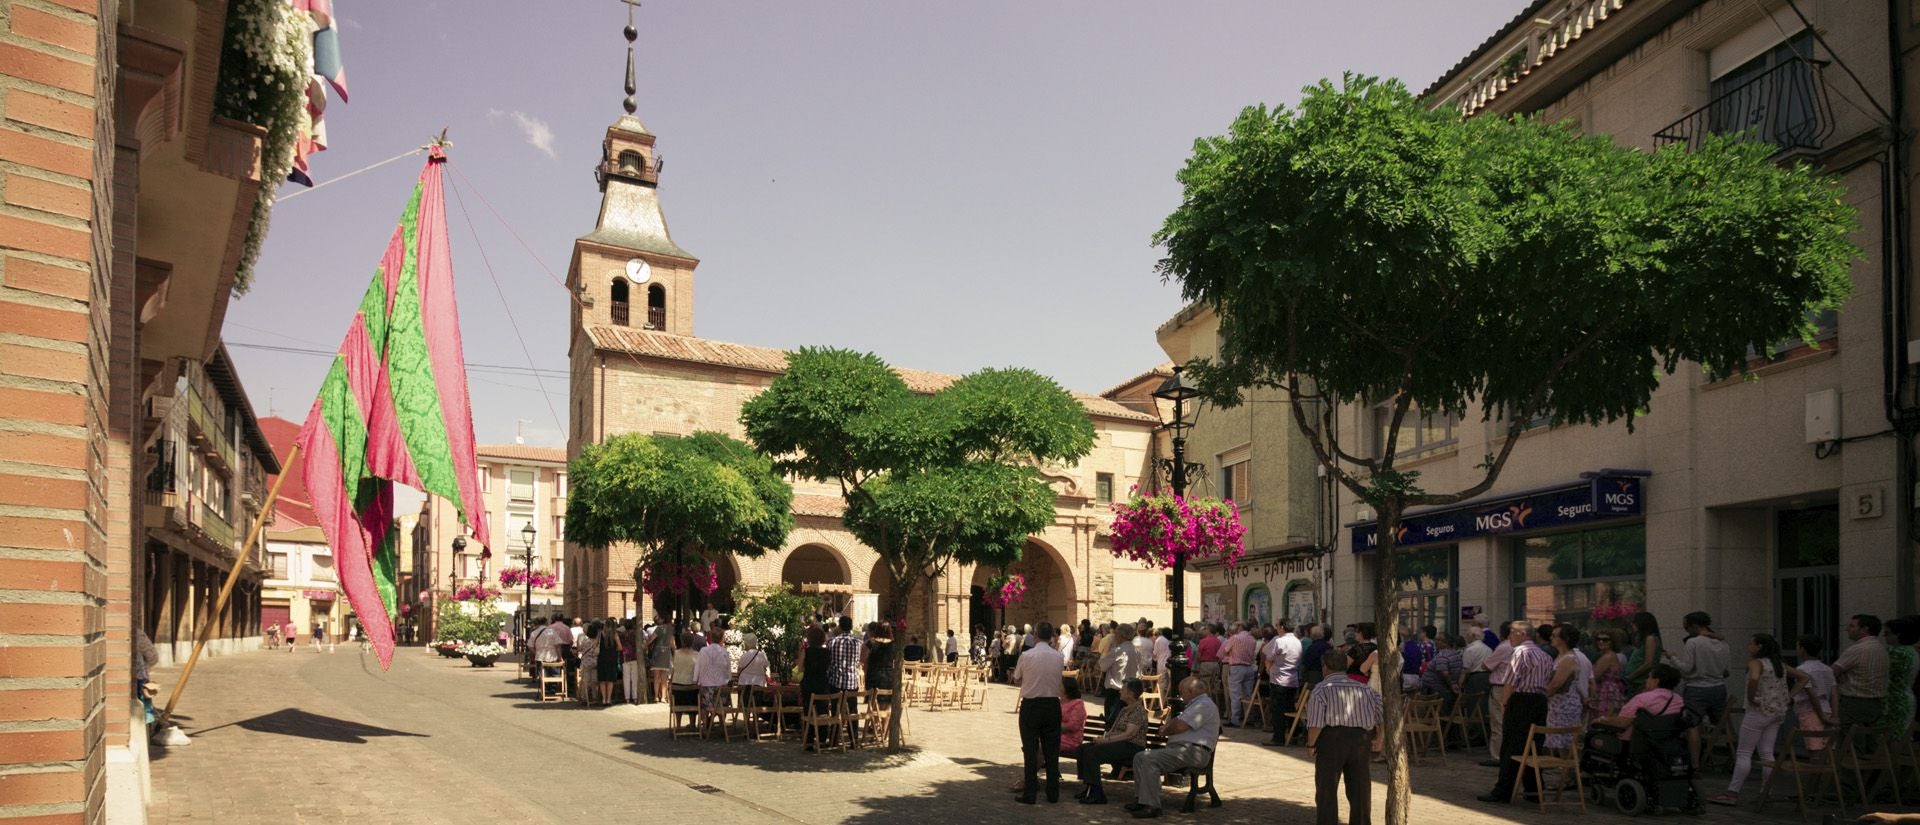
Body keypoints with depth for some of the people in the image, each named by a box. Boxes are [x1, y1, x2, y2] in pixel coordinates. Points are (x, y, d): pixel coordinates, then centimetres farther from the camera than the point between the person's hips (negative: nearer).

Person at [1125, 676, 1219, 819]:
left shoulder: (1204, 705, -11)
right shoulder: (1197, 704, 26)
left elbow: (1180, 726, -19)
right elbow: (1178, 721, 29)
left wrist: (1165, 730, 1)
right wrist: (1167, 726, 7)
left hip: (1192, 751, -11)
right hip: (1180, 747, 11)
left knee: (1150, 760, -26)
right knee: (1139, 757, 3)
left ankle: (1151, 806, -25)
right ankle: (1142, 799, 2)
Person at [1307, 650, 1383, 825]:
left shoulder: (1321, 689, -1)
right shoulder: (1364, 689, 15)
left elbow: (1316, 722, -11)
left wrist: (1311, 745, -3)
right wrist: (1378, 738, 14)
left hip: (1332, 738, -4)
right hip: (1361, 739, 5)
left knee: (1326, 788, 3)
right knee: (1360, 788, 13)